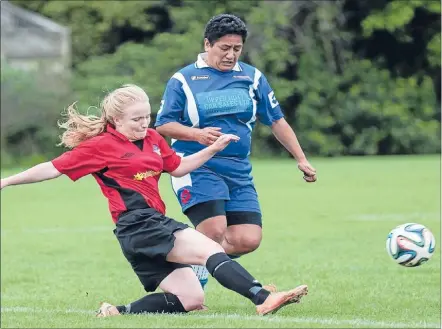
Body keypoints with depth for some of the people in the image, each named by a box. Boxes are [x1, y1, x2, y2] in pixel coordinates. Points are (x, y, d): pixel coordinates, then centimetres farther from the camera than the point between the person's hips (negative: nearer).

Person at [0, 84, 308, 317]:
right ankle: (263, 298, -37)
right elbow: (54, 168, -1)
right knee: (210, 249, -23)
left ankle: (120, 312, 6)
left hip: (156, 223, 9)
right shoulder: (101, 146, -4)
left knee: (191, 300, 3)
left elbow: (178, 167, 28)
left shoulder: (152, 139, 16)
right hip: (138, 225, -9)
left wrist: (214, 149, 17)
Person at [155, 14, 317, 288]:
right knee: (214, 231, -23)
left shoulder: (253, 78, 12)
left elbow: (277, 121, 15)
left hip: (239, 171, 5)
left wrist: (302, 160, 10)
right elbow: (163, 125, -2)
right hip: (197, 167, -5)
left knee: (249, 240, -8)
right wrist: (197, 134, -19)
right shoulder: (183, 80, 1)